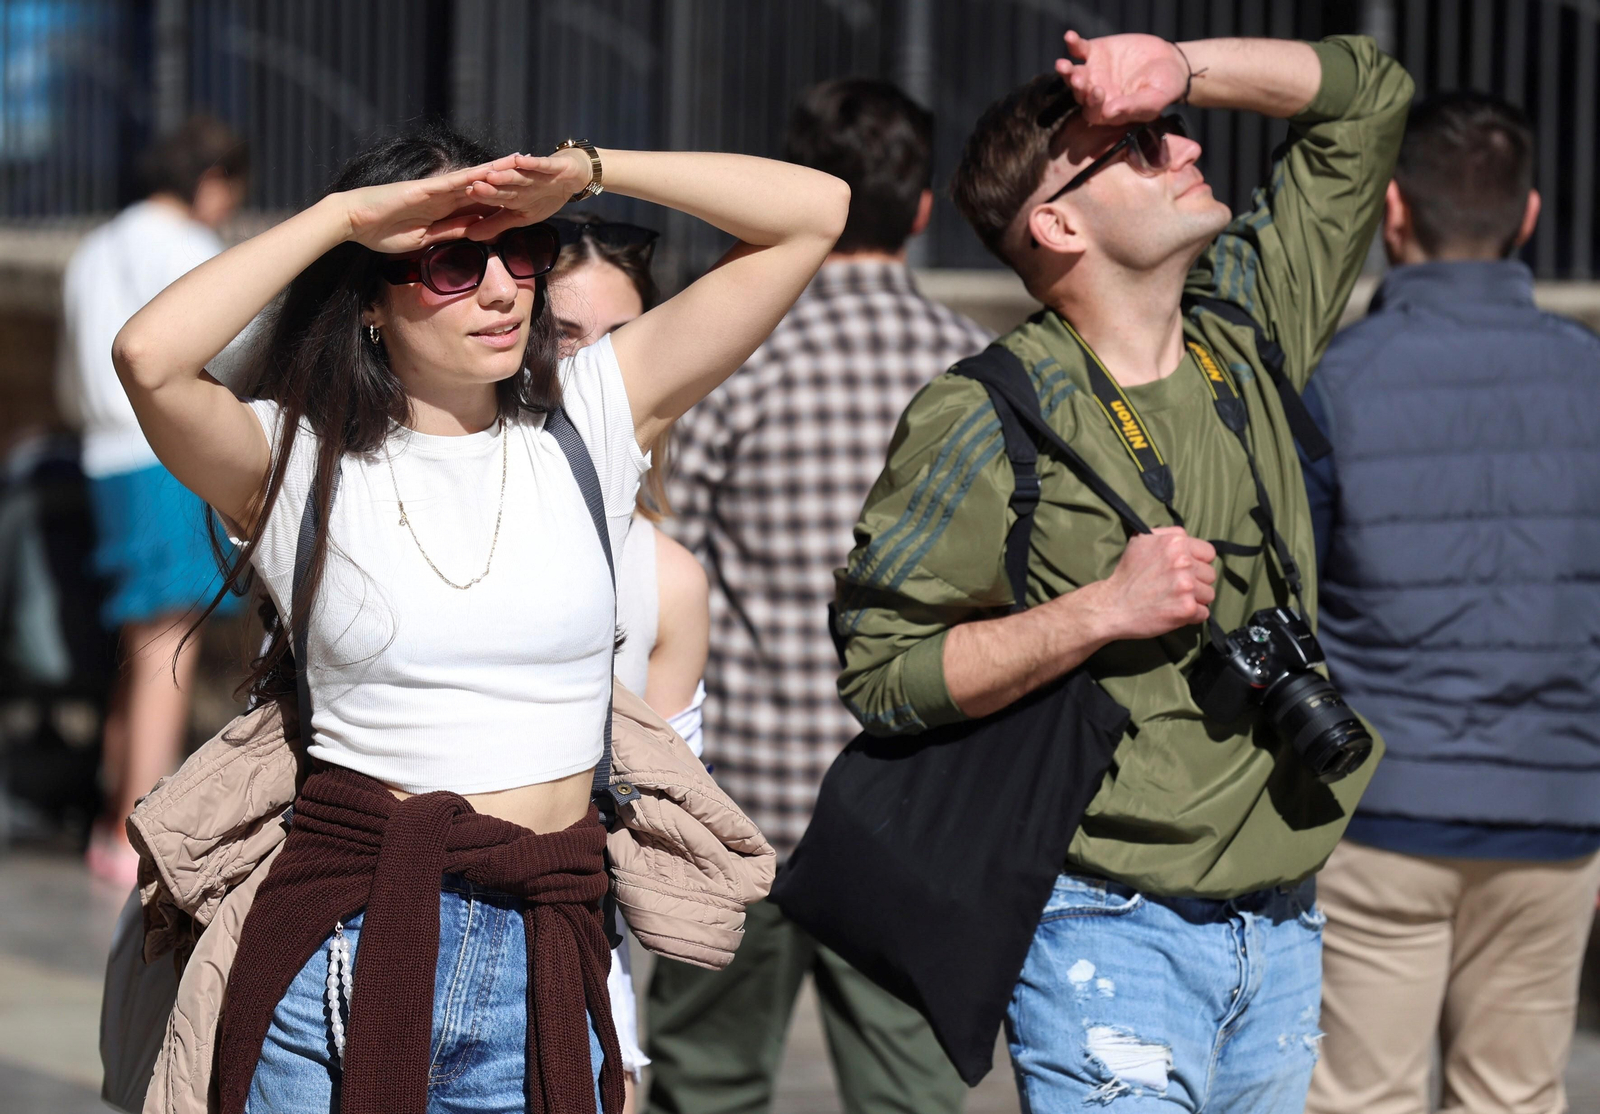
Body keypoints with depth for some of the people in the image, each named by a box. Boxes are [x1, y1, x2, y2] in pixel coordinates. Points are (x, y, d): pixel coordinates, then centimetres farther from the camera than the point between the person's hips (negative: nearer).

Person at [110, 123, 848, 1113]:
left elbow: (813, 211, 4)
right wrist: (344, 214, -12)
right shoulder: (300, 462, 0)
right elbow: (150, 358, -22)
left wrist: (584, 171, -4)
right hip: (343, 945, -2)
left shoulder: (586, 421, 6)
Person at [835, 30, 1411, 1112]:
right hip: (1116, 932, -6)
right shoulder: (983, 422, -10)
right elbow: (881, 674, -12)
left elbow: (1368, 91, 16)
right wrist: (1105, 609, -20)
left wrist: (1183, 67, 0)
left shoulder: (1245, 327, 7)